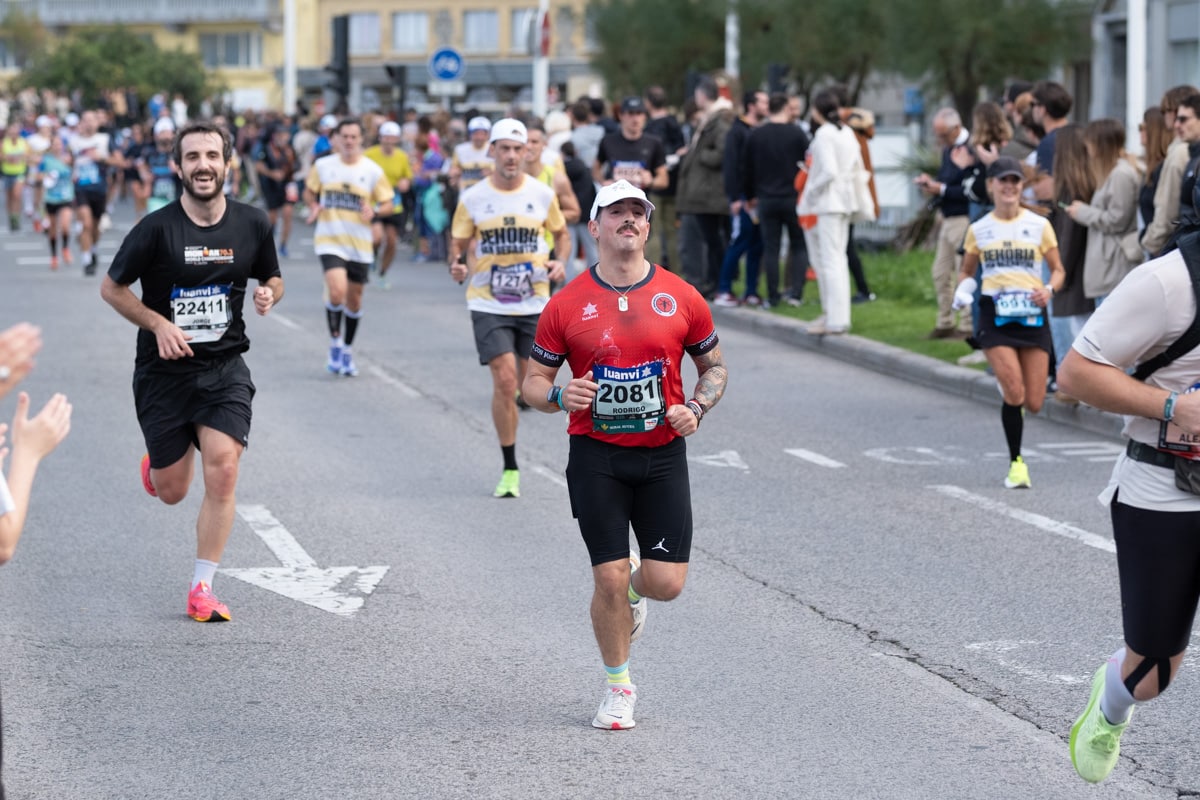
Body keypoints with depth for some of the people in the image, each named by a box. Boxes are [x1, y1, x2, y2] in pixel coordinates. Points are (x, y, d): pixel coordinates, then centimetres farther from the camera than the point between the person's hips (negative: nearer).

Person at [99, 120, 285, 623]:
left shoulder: (252, 225, -1)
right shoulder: (157, 229, -11)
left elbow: (272, 279, 16)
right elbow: (111, 288, -1)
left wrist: (269, 294, -8)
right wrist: (159, 324, -15)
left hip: (225, 368, 1)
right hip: (164, 371, -1)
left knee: (222, 471, -17)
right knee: (172, 492, 6)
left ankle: (202, 589, -5)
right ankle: (156, 464, 46)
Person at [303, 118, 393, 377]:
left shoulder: (373, 171, -2)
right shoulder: (323, 166, 0)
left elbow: (388, 204, 3)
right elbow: (309, 191, 15)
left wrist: (374, 212, -19)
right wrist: (313, 207, -7)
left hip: (360, 243, 1)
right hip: (329, 240, -1)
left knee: (354, 298, 10)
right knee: (337, 291, -21)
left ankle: (348, 350, 29)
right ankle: (335, 342, 1)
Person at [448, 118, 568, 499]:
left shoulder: (542, 194, 1)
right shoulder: (472, 198, -2)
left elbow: (561, 233, 15)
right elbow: (458, 242, 7)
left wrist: (560, 261, -4)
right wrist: (457, 265, -14)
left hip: (535, 304, 2)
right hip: (488, 304, -2)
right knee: (504, 380, -12)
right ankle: (510, 470, -3)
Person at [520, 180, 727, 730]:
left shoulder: (682, 298, 2)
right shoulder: (567, 305, -1)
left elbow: (714, 365, 13)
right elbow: (533, 381, 5)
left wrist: (695, 408, -6)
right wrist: (559, 395, -17)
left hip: (663, 456, 1)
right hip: (596, 457, -1)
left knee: (666, 583, -5)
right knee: (609, 579, -5)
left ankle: (632, 589, 34)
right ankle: (618, 687, 17)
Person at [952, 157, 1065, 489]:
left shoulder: (1039, 225, 4)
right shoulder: (979, 230, 6)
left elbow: (1058, 270, 9)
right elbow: (967, 269, 18)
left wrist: (1049, 289, -13)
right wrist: (962, 289, -4)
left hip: (1032, 313, 1)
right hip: (995, 314, -1)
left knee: (1034, 403, -2)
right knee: (1014, 392, -17)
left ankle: (1013, 408, 37)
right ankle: (1016, 463, 1)